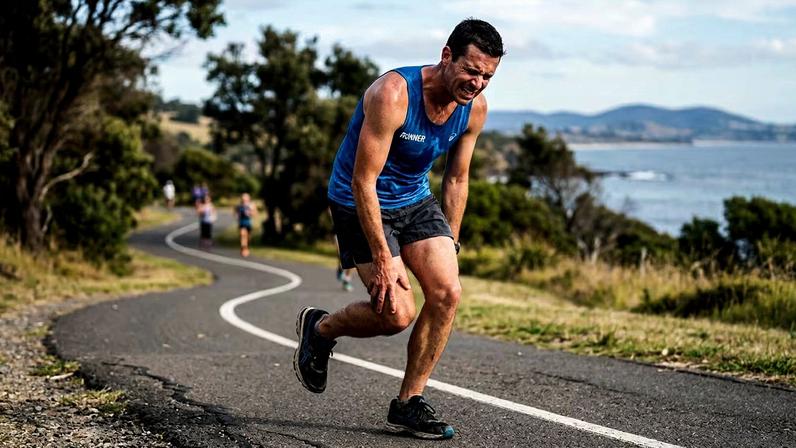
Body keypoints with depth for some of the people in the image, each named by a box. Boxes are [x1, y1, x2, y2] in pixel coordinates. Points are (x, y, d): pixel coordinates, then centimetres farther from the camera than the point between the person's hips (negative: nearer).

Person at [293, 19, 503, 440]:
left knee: (447, 291, -12)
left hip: (415, 200, 6)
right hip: (360, 203, -6)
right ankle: (319, 328, 18)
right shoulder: (393, 94, -30)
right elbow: (363, 181, -27)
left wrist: (448, 245, 7)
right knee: (397, 314, -13)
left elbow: (456, 179, 6)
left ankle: (408, 403, 2)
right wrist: (382, 258, -26)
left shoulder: (475, 108, -9)